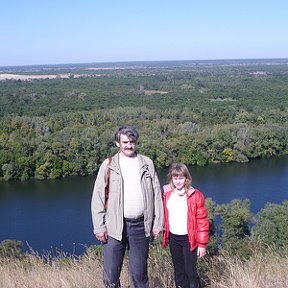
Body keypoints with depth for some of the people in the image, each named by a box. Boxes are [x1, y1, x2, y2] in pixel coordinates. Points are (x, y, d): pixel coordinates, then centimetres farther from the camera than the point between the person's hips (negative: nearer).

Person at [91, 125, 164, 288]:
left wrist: (158, 222, 4)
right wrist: (99, 227, -4)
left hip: (140, 225, 1)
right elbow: (98, 198, 0)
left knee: (140, 273, 11)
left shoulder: (147, 163, 6)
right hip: (115, 226, -1)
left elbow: (157, 194, 8)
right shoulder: (108, 165, 0)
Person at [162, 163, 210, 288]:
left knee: (191, 271, -1)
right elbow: (163, 215, 12)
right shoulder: (166, 194, 0)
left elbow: (202, 220, -9)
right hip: (173, 238, 4)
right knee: (178, 271, 16)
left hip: (189, 239, -4)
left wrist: (202, 243, -9)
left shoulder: (195, 195, -11)